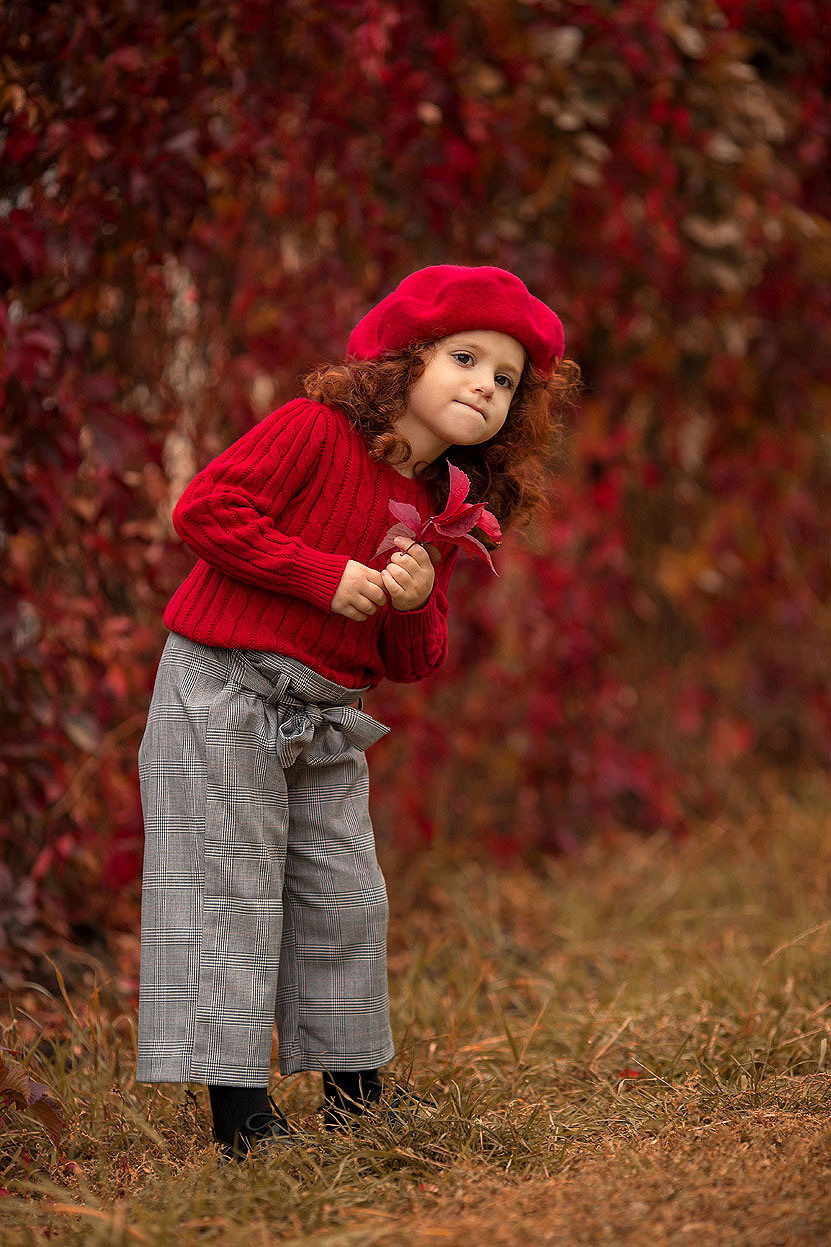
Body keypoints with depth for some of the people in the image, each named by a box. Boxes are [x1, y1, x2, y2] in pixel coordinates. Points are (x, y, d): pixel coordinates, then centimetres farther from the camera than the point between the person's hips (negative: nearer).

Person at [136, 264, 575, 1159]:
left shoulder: (445, 510, 10)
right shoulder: (316, 430, -10)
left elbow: (413, 665, 13)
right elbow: (204, 508, -19)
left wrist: (415, 605, -11)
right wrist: (327, 575, -20)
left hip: (326, 717, 7)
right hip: (224, 689, -7)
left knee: (349, 900, 8)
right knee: (233, 891, -6)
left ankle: (356, 1100, 20)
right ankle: (240, 1112, -3)